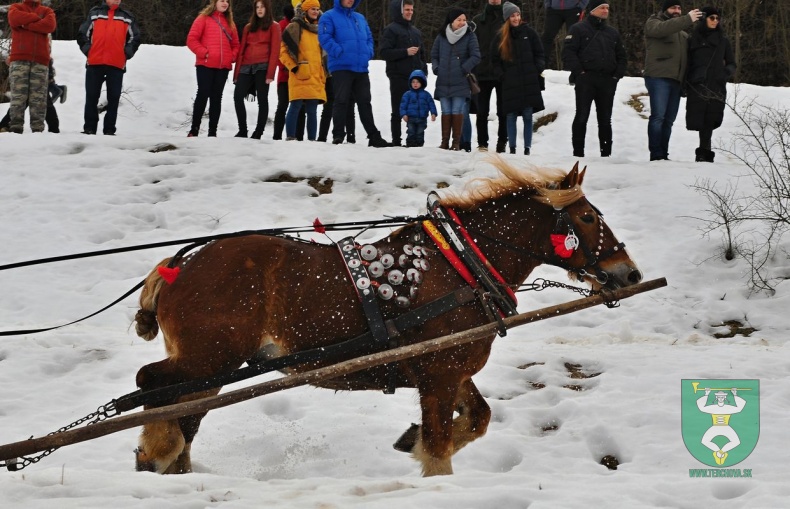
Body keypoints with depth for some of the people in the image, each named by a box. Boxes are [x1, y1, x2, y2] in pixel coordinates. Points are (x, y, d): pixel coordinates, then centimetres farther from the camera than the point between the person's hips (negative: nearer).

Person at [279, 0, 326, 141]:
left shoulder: (319, 29, 20)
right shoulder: (295, 27, 0)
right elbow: (283, 51, -4)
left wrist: (323, 75, 20)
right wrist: (294, 68, -11)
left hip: (315, 78, 6)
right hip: (300, 77, -6)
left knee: (312, 111, 5)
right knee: (296, 107, -11)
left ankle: (312, 139, 6)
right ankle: (290, 138, -11)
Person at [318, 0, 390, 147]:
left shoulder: (360, 18, 20)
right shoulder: (329, 17, -1)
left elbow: (369, 37, 23)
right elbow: (324, 37, -12)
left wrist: (369, 52, 4)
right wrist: (338, 51, -21)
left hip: (361, 68, 6)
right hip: (341, 67, -6)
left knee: (365, 102, 10)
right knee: (341, 101, -7)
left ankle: (374, 136, 15)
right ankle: (338, 135, -4)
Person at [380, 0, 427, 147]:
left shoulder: (415, 31, 17)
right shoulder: (391, 30, -3)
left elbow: (422, 53, 24)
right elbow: (385, 53, -11)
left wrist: (423, 70, 12)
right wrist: (405, 52, -18)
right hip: (398, 78, -6)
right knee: (398, 112, -1)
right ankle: (396, 142, 3)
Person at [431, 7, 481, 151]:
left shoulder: (469, 36, -1)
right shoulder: (441, 36, 7)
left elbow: (475, 57, -5)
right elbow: (434, 55, 17)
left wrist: (463, 69, -10)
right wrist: (436, 68, 2)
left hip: (460, 82, -3)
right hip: (443, 82, 3)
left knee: (457, 111, -5)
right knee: (446, 112, 5)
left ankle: (456, 142, -1)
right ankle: (445, 141, 8)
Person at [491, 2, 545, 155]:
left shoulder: (529, 32, 5)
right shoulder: (501, 37, 8)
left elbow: (540, 55, 8)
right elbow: (495, 59, 13)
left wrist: (536, 71, -3)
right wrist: (502, 75, 2)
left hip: (529, 83, -1)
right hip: (510, 84, 1)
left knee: (527, 116, -3)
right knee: (511, 116, 1)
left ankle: (527, 149, 0)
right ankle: (512, 148, 5)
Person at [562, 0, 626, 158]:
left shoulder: (612, 33, 19)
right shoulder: (578, 29, 2)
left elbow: (621, 56, 23)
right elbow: (568, 52, -6)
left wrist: (618, 74, 9)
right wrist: (578, 71, -14)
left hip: (607, 81, 5)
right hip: (585, 80, -5)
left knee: (605, 119, 7)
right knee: (581, 117, -5)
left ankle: (606, 153, 10)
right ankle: (578, 153, -3)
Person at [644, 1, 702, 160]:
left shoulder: (682, 32, 26)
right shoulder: (653, 23, 4)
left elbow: (691, 51, 22)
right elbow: (663, 28, -19)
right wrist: (687, 20, -27)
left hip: (676, 80, 7)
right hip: (658, 77, -7)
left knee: (668, 120, 6)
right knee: (658, 116, -13)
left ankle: (663, 154, 8)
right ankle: (656, 154, -15)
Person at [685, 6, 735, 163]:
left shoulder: (723, 41, 14)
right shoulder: (693, 40, 10)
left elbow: (731, 63, 17)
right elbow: (687, 64, 10)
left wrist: (727, 71, -6)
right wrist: (685, 86, -2)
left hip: (716, 88, 1)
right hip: (697, 86, -1)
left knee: (708, 121, -8)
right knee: (702, 121, -9)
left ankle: (704, 153, -5)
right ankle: (705, 152, -3)